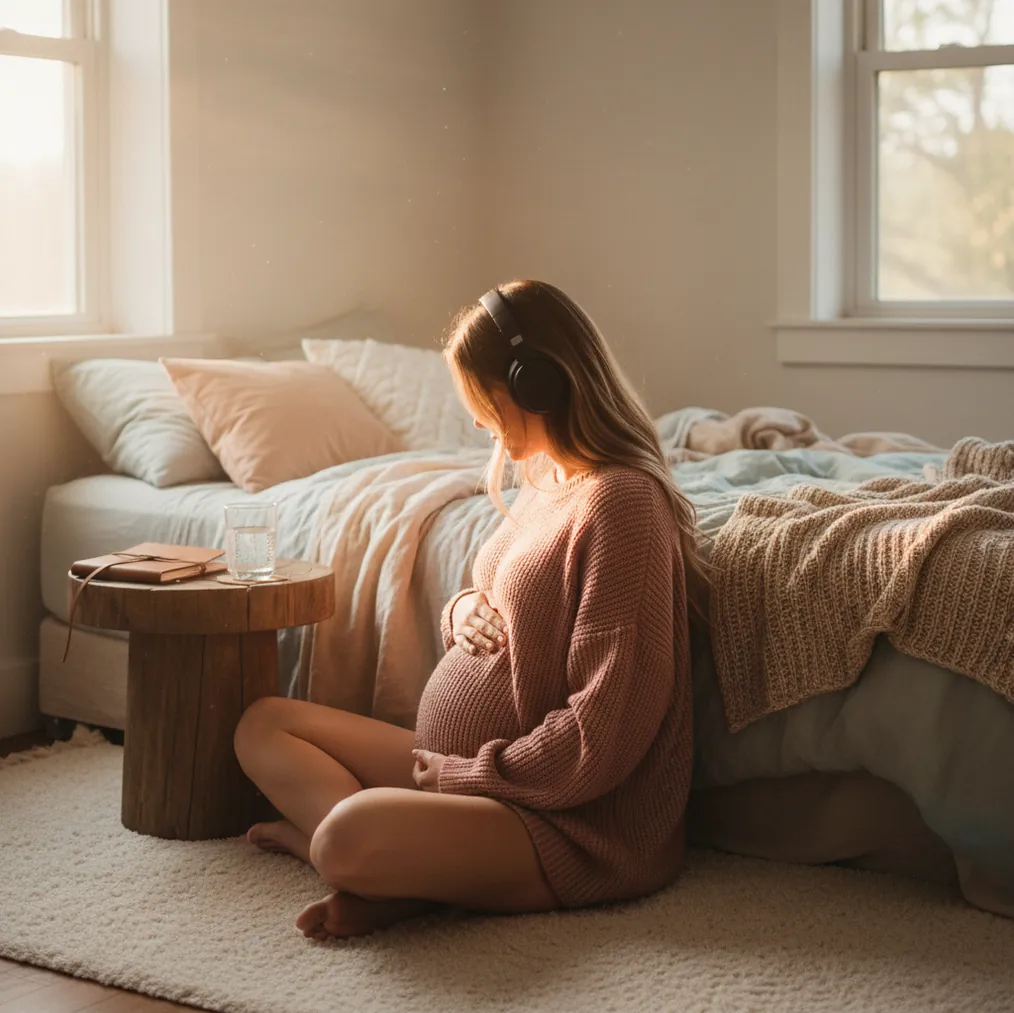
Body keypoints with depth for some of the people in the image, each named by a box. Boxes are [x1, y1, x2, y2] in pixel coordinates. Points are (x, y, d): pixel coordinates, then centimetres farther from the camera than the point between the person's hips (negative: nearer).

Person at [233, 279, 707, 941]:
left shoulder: (620, 502, -19)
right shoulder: (544, 482, 12)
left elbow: (604, 734, -23)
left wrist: (465, 773, -14)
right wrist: (465, 614, 2)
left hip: (574, 825, -11)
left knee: (350, 838, -38)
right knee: (264, 724, 10)